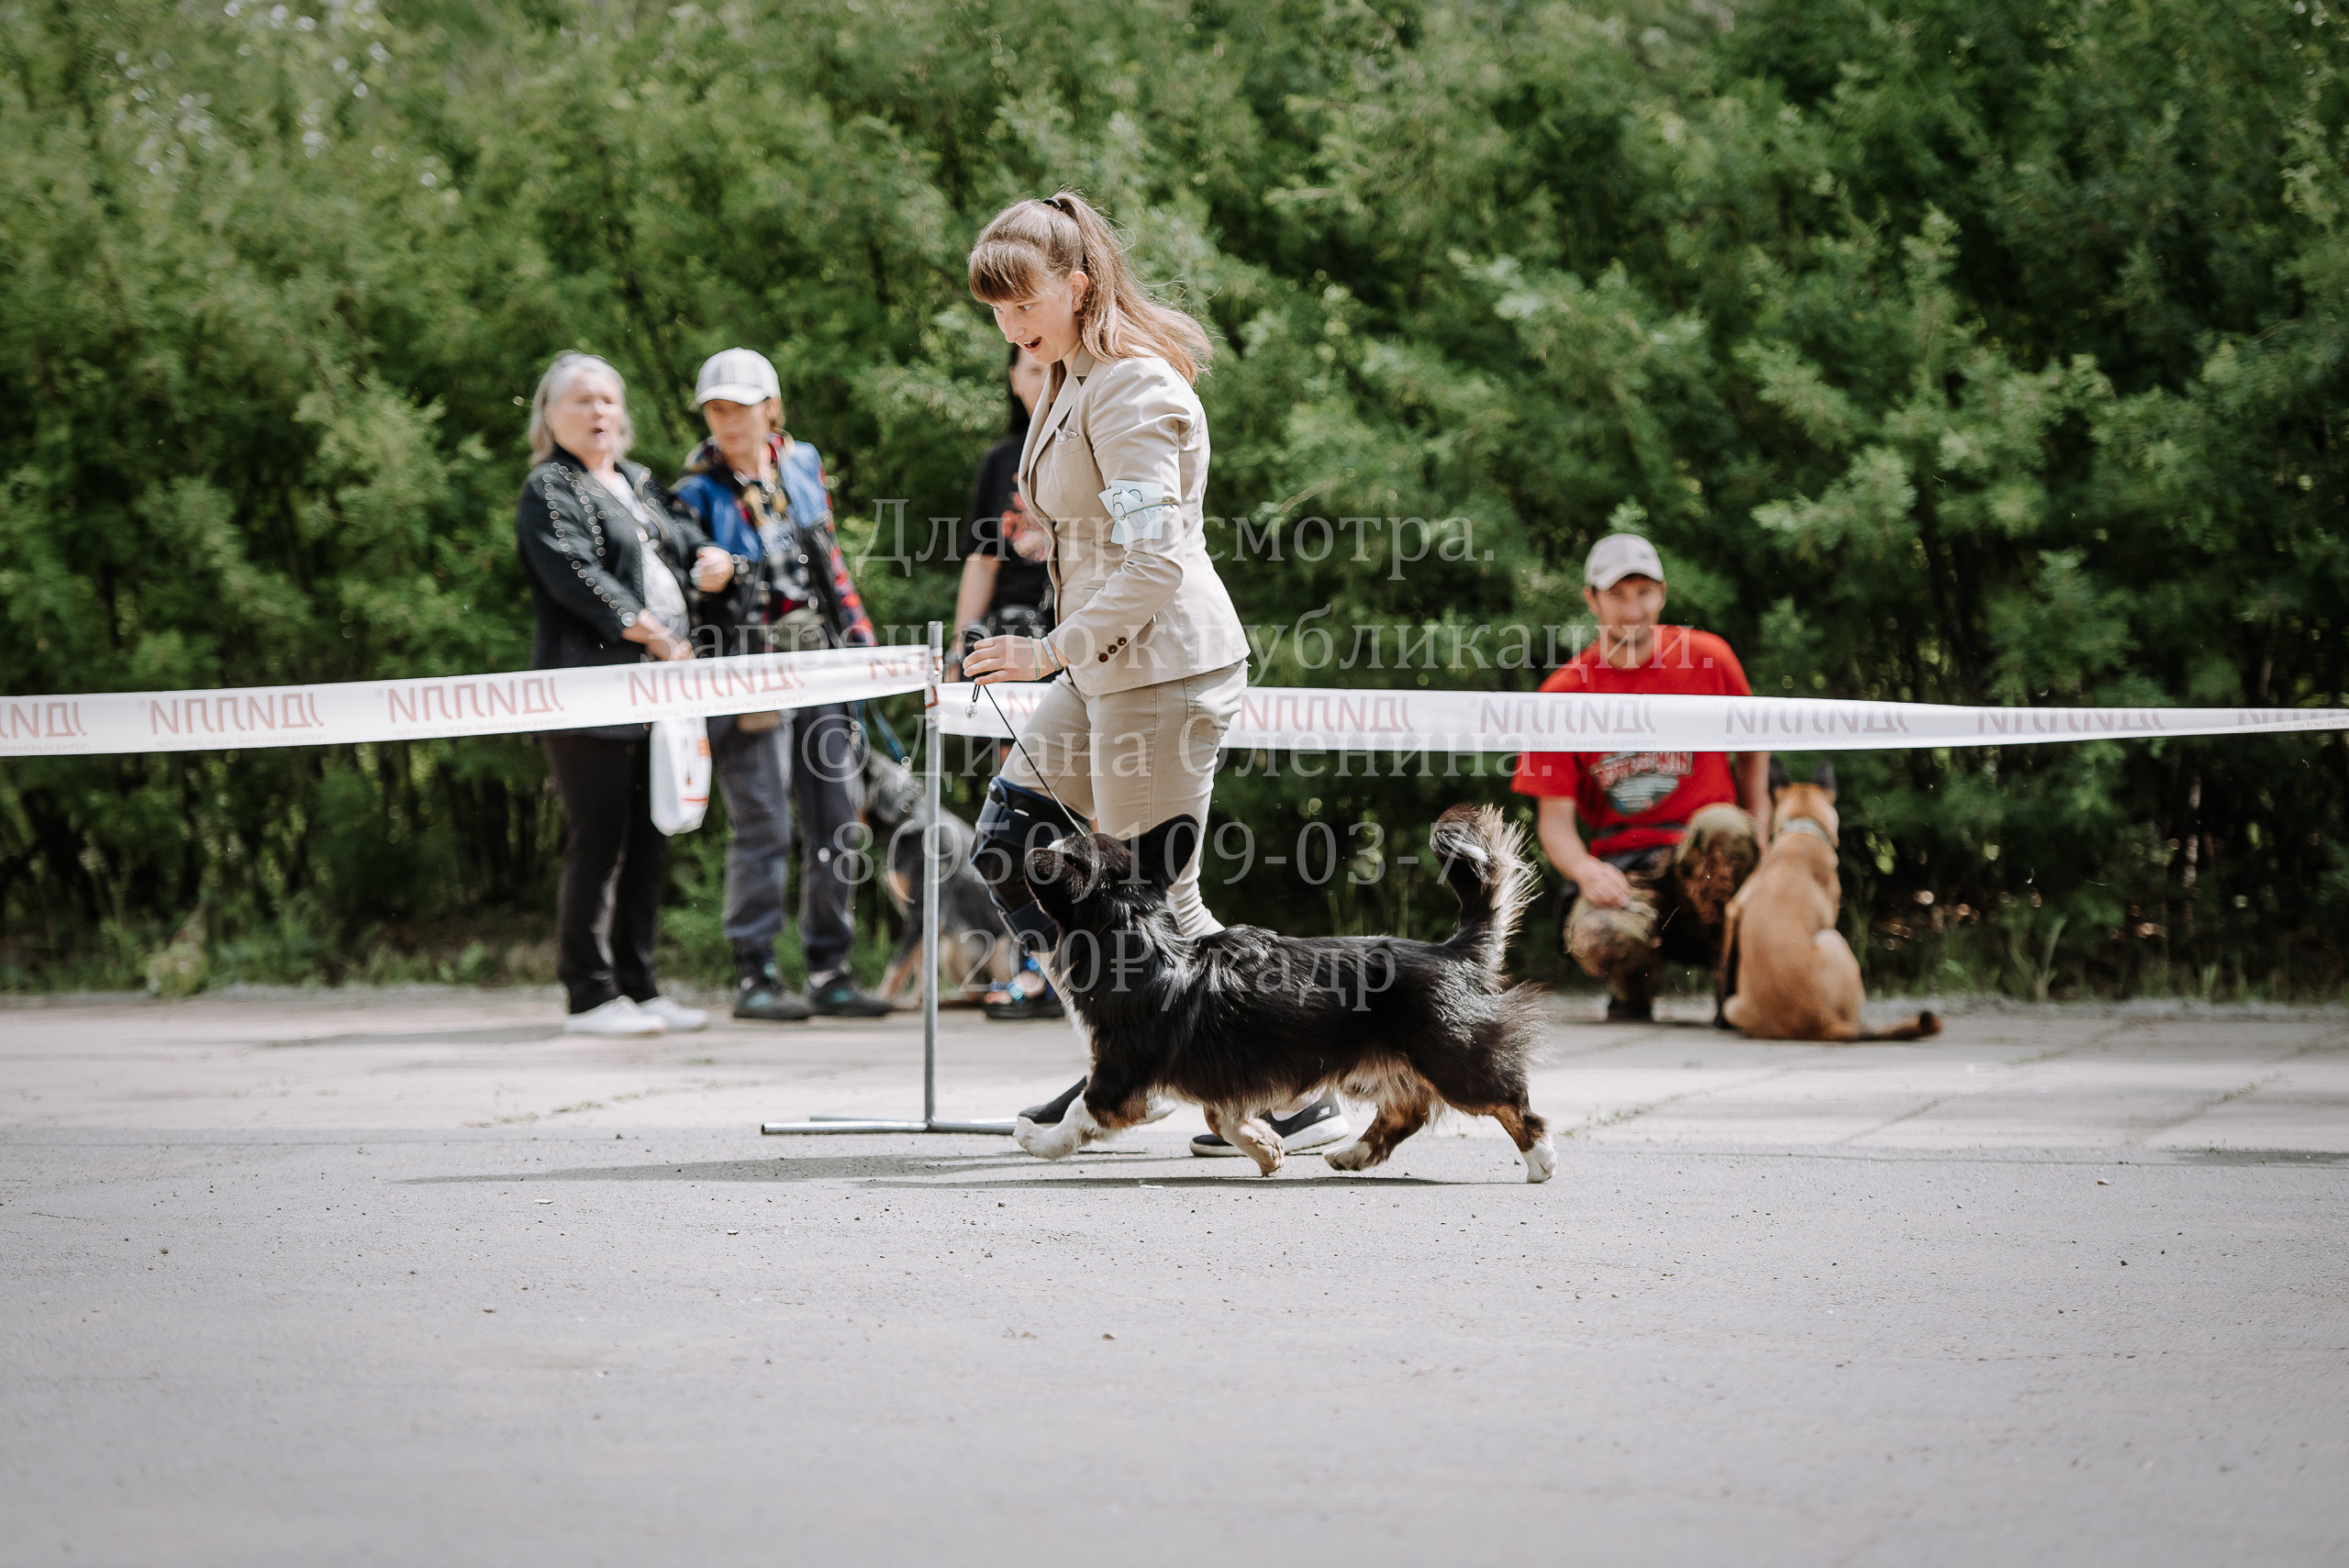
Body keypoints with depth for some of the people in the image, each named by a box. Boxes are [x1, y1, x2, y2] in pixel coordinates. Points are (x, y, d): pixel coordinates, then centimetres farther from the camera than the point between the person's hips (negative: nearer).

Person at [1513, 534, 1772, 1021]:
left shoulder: (1707, 658, 3)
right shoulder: (1564, 693, 1)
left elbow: (1752, 746, 20)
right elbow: (1554, 817, -1)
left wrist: (1756, 828, 7)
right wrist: (1585, 869, -22)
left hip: (1702, 854, 0)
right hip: (1620, 863, 0)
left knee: (1722, 826, -37)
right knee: (1599, 939, -35)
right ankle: (1633, 988, 6)